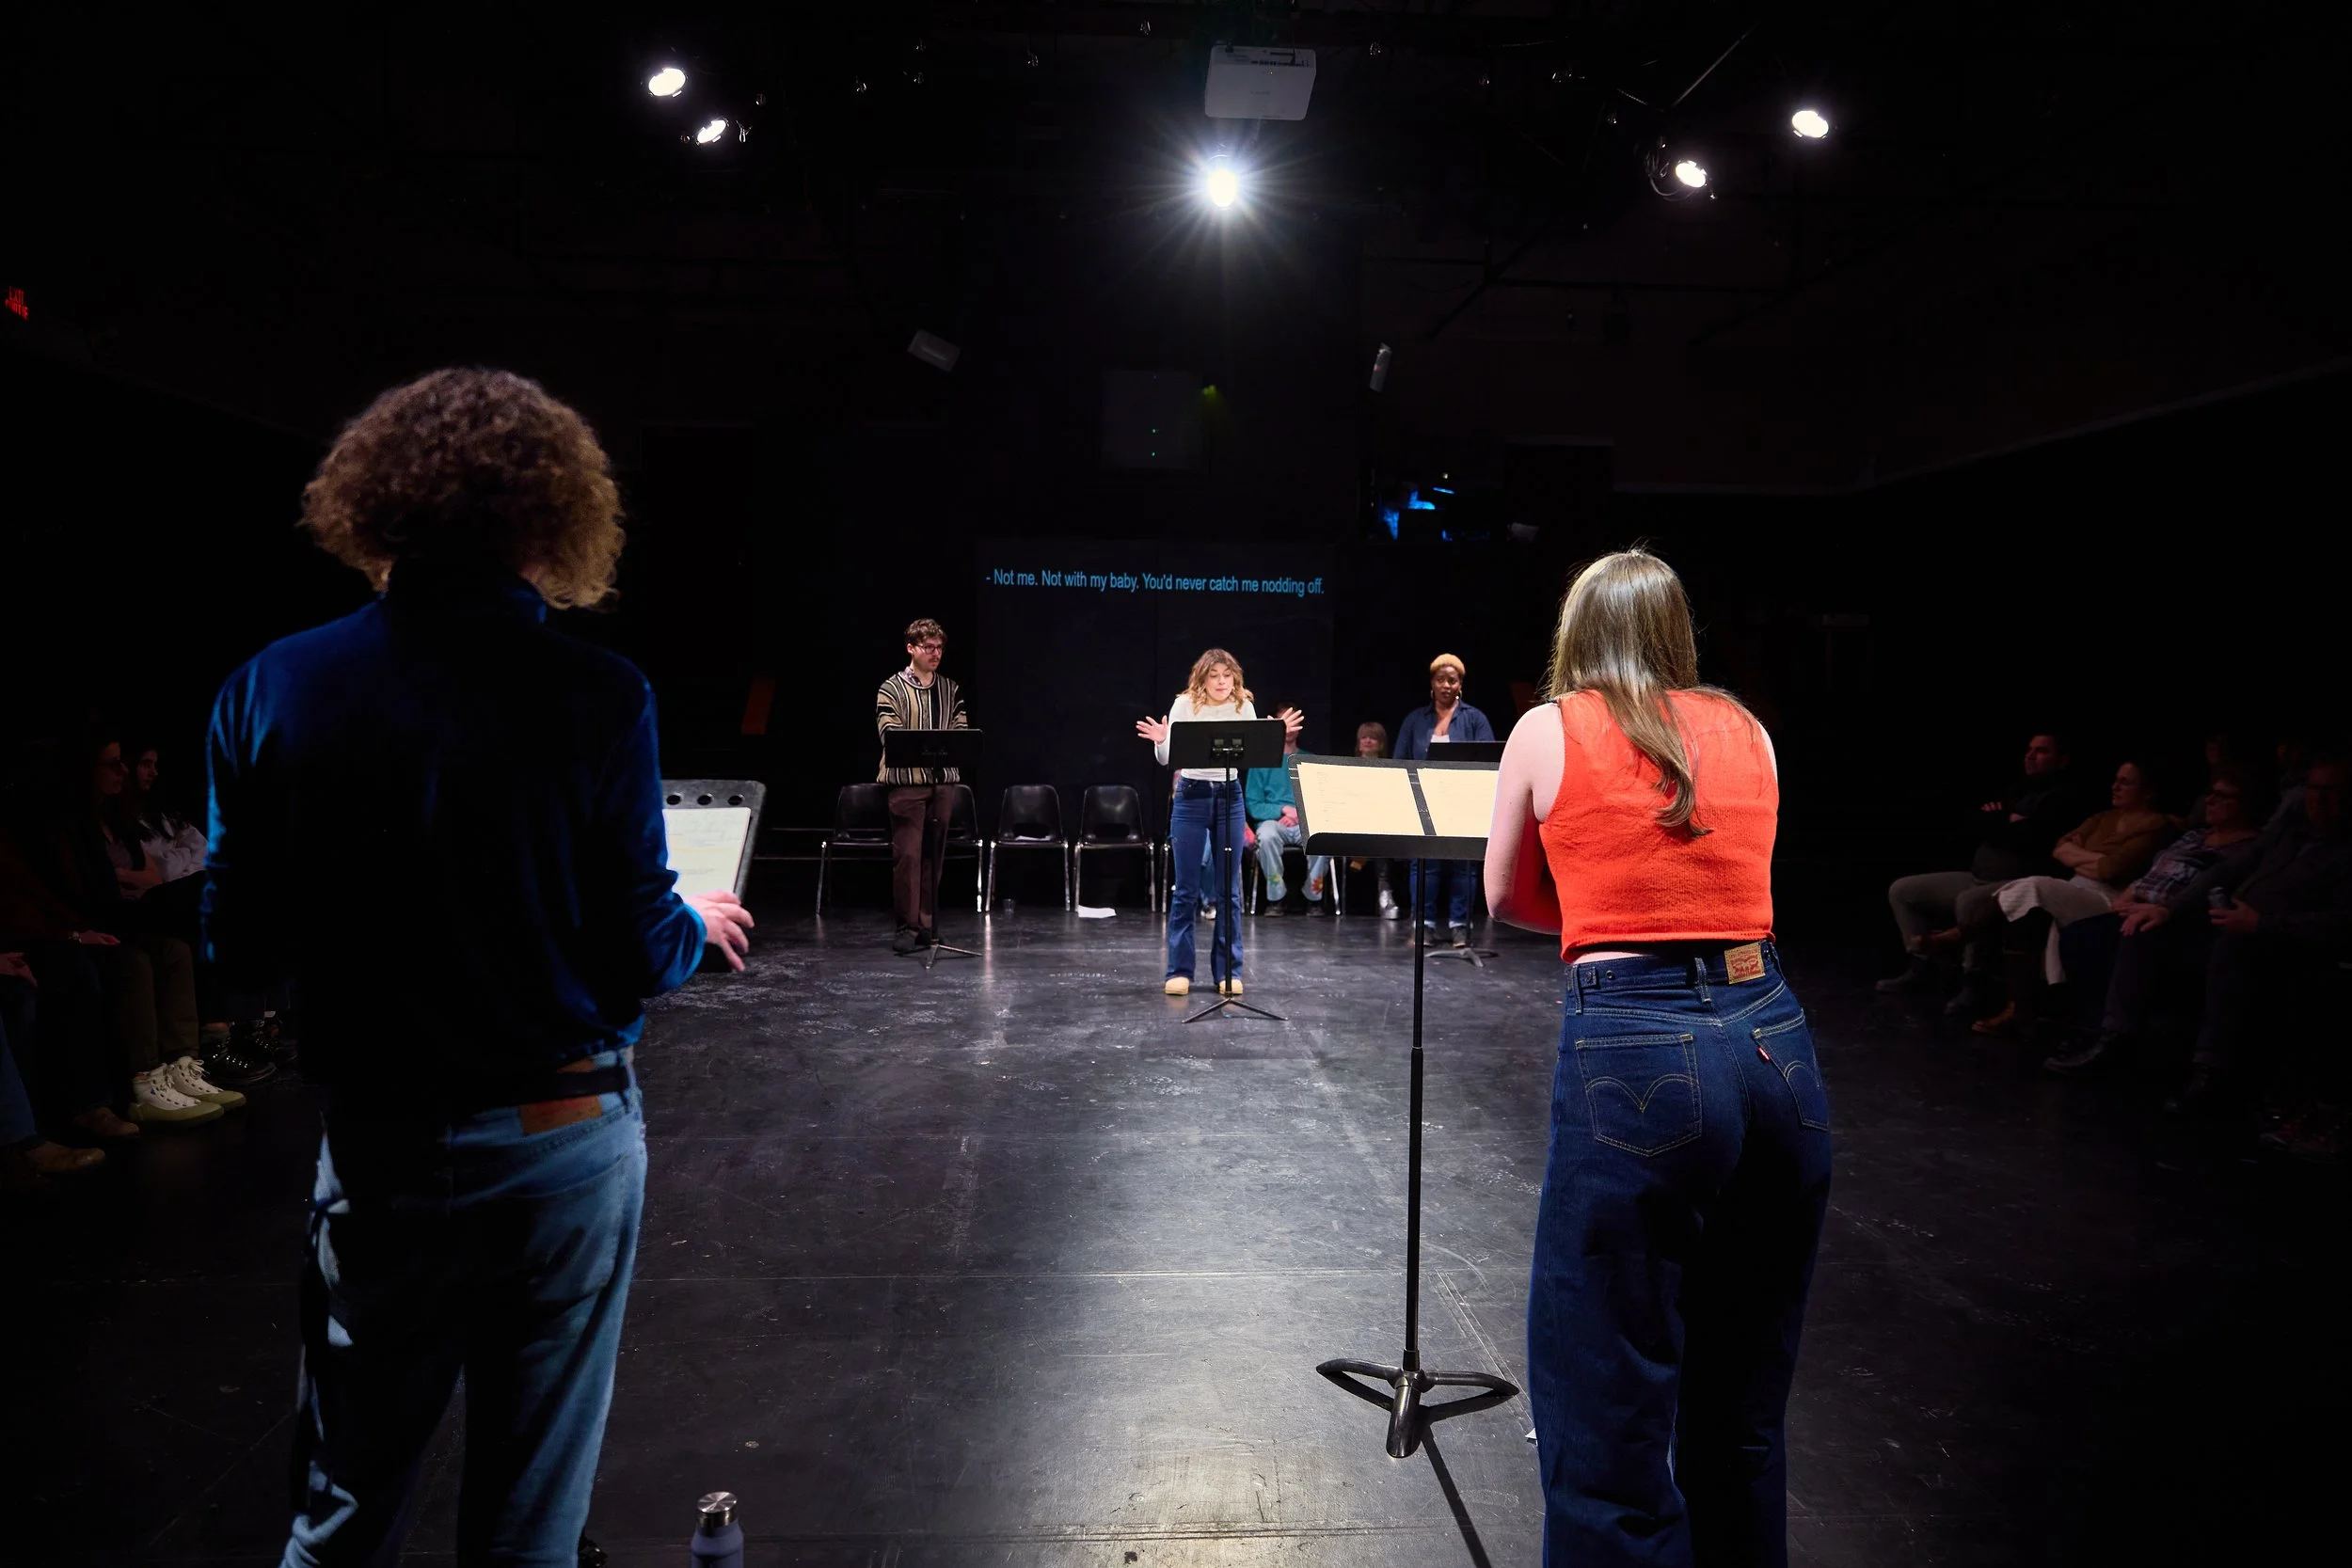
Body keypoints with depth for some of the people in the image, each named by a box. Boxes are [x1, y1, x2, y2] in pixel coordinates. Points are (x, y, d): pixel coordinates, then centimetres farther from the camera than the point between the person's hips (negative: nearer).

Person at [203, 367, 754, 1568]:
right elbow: (637, 954, -12)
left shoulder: (271, 692, -6)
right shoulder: (597, 699, -14)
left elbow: (241, 951, -2)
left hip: (379, 1146, 2)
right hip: (565, 1140, -2)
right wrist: (704, 925, 11)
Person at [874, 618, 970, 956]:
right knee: (907, 854, -7)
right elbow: (889, 734, -10)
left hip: (943, 780, 4)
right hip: (906, 782, -4)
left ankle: (928, 924, 16)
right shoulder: (891, 690, 0)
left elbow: (961, 729, 7)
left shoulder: (950, 690, 13)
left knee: (934, 855, 8)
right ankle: (909, 926, -2)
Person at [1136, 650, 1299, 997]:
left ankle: (1229, 971, 13)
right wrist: (1160, 741, -27)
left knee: (1230, 889, 5)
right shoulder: (1185, 704, -5)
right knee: (1187, 889, 1)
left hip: (1230, 797, 2)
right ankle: (1179, 970, 10)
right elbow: (1166, 759, -7)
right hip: (1192, 796, -2)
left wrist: (1276, 736, -12)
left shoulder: (1244, 707, 2)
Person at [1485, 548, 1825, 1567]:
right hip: (1775, 1045, 6)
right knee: (1744, 1415, 22)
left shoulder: (1547, 731, 4)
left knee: (1607, 1423, 6)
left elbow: (1506, 900, 16)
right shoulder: (1747, 732, 13)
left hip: (1633, 1057, -5)